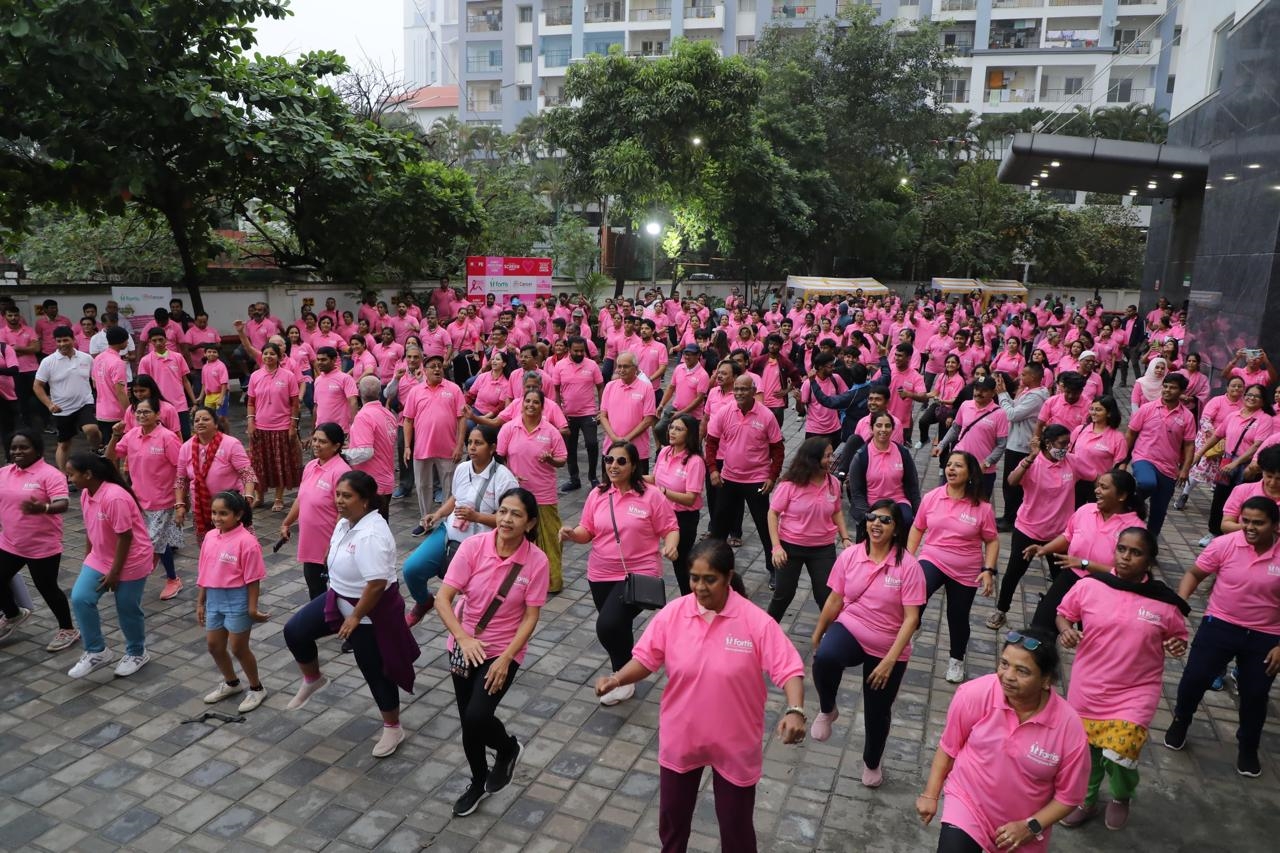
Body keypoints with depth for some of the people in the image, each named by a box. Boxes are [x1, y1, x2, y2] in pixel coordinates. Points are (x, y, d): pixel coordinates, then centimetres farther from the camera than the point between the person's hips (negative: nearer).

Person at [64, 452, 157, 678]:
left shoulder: (115, 498, -28)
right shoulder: (86, 494, 0)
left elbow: (125, 536, -25)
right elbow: (91, 529, 13)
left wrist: (114, 572, -19)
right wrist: (88, 557, 17)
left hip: (130, 562, -8)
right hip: (100, 559, 8)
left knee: (127, 610, 5)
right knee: (80, 599, -5)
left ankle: (136, 654, 28)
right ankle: (97, 652, 10)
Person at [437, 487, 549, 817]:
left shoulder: (537, 561, -16)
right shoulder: (473, 546, -15)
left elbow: (531, 617, -11)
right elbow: (443, 599, -15)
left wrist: (505, 658, -19)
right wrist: (463, 638, -27)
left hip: (504, 650, -2)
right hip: (465, 646, 2)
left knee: (477, 717, -17)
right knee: (467, 721, 11)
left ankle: (509, 748, 18)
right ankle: (479, 781, 40)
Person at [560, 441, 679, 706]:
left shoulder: (651, 496, -10)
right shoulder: (597, 494, 3)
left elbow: (670, 528, -6)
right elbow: (587, 531, 7)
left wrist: (670, 545, -26)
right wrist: (572, 534, -13)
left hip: (639, 574, -5)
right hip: (601, 574, 5)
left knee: (608, 626, -19)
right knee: (616, 627, 19)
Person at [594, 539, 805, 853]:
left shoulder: (756, 621, -20)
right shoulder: (671, 614, -13)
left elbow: (789, 669, -20)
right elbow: (645, 659, -4)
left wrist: (795, 711, -37)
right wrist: (617, 679, -21)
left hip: (734, 743, -2)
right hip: (680, 737, 3)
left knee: (735, 822, 16)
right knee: (672, 813, 23)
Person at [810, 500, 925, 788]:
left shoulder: (908, 566, -17)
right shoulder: (849, 555, -9)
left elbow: (911, 618, -17)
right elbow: (835, 600, 3)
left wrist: (890, 659, -23)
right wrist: (817, 635, 11)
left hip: (888, 648, -1)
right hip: (849, 629, 1)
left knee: (877, 712, 13)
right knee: (824, 657, -34)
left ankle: (872, 763, 45)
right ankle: (827, 710, -4)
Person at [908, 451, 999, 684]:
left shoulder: (981, 507, -11)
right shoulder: (931, 497, -6)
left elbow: (992, 541, -2)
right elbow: (917, 528, 6)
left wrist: (989, 570, -13)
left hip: (966, 572, 0)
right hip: (932, 560, 0)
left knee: (958, 618, 15)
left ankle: (956, 660, 42)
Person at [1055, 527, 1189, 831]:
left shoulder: (1165, 602, -9)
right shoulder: (1089, 587, -10)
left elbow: (1178, 637, 7)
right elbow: (1063, 612, 6)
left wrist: (1177, 647, -14)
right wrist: (1066, 630, -14)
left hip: (1134, 693, -2)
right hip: (1087, 689, 2)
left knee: (1118, 755, -14)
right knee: (1084, 753, 15)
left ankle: (1121, 797, 23)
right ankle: (1086, 801, 44)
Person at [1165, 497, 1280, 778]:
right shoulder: (1224, 544, -14)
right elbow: (1194, 574, -2)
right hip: (1220, 626, 0)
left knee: (1255, 695, 13)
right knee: (1194, 678, 2)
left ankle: (1248, 748, 37)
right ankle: (1180, 723, 31)